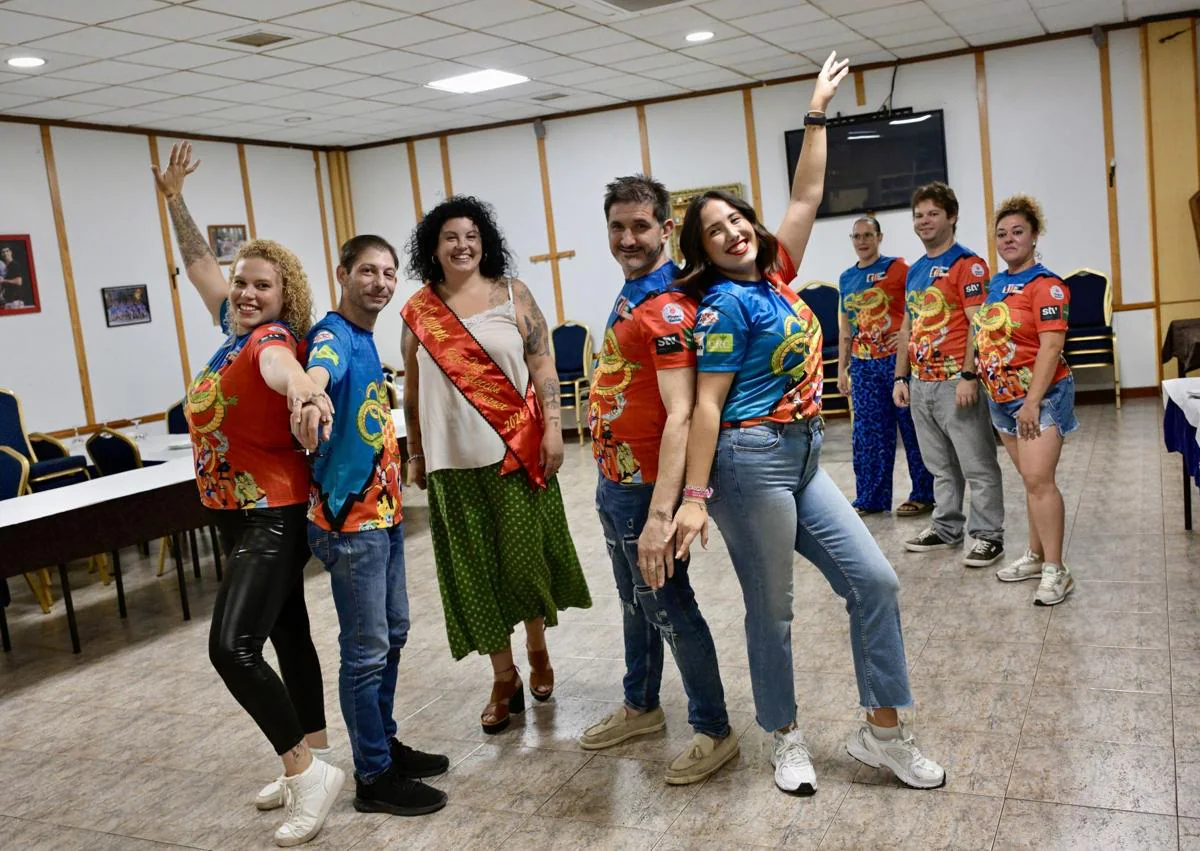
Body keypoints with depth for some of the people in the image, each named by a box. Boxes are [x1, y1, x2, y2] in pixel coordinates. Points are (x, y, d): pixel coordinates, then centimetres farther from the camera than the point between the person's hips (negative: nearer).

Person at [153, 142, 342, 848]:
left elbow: (277, 363, -44)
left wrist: (301, 385, -65)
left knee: (233, 646, -18)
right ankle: (312, 761, 28)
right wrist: (174, 198, 25)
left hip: (274, 515, -10)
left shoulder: (271, 337, -17)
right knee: (287, 633, 16)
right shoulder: (237, 326, 6)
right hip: (242, 513, 10)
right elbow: (198, 262, 22)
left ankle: (307, 769, -8)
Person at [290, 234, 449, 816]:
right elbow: (319, 370, -41)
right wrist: (311, 399, -63)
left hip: (383, 509, 9)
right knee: (366, 649, -1)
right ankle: (373, 778, 12)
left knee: (393, 634, 18)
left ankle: (386, 745, 33)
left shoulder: (367, 340, 12)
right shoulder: (333, 334, -15)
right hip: (349, 517, -9)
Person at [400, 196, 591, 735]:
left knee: (526, 556, 7)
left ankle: (538, 650, 31)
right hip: (453, 458, 2)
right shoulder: (418, 311, 5)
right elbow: (412, 391, 10)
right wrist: (415, 454, 11)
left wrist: (552, 429, -9)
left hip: (516, 449, -1)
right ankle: (504, 677, 17)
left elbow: (542, 365, -1)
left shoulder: (512, 294, 2)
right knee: (474, 568, 5)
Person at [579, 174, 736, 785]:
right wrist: (609, 479, 16)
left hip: (644, 486, -9)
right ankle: (640, 707, 39)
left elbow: (680, 416, -29)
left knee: (668, 606, 2)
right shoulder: (630, 294, 9)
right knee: (635, 601, 21)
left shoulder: (667, 307, -21)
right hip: (611, 480, 9)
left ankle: (714, 731, 19)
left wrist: (660, 516, -35)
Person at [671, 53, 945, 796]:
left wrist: (818, 113, 19)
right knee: (772, 610, 4)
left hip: (805, 459, 8)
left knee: (875, 581, 4)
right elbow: (707, 405, -14)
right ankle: (787, 738, 23)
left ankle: (883, 730, 15)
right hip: (751, 461, -8)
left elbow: (809, 196, 17)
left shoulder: (775, 276, 10)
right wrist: (695, 496, -18)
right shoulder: (726, 304, -10)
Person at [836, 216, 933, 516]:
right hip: (863, 365, 5)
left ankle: (923, 494, 12)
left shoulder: (897, 268, -3)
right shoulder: (846, 278, 13)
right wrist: (842, 369, 15)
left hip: (896, 359, -5)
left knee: (912, 429, 2)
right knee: (867, 432, 7)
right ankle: (871, 499, 15)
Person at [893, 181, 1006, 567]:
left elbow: (979, 325, -14)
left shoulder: (968, 264, -7)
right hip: (920, 385, 8)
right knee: (941, 466, 16)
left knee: (977, 466, 0)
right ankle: (946, 528, 26)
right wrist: (900, 377, 15)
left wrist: (969, 376, -21)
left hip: (956, 383, -7)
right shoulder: (914, 272, 17)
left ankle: (988, 535, 8)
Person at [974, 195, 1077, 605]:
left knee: (1039, 480, -12)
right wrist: (988, 385, 15)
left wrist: (1033, 402, -23)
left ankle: (1055, 570, -5)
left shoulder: (1045, 285, -13)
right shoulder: (995, 284, 10)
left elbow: (1051, 346, -19)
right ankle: (1036, 555, 25)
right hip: (1003, 397, 7)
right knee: (1031, 480, 15)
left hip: (1040, 394, -7)